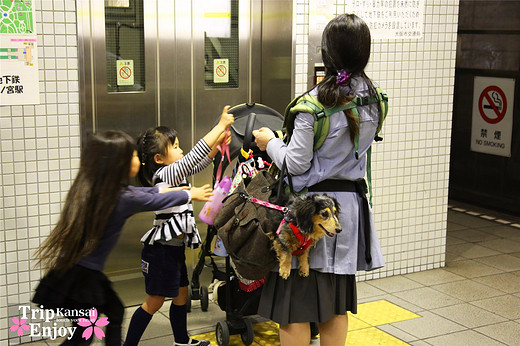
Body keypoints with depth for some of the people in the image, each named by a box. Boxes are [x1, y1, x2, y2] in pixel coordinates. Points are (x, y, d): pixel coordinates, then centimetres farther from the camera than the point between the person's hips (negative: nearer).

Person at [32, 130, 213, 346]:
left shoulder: (90, 188, 0)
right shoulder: (124, 199, -20)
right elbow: (157, 201, -3)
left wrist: (160, 189, 30)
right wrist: (191, 194, 15)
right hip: (81, 277, -8)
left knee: (115, 311, 22)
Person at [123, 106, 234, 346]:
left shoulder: (174, 173, 9)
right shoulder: (163, 174, -19)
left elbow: (200, 164, 17)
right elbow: (194, 157, -28)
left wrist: (218, 144, -1)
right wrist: (220, 125, -25)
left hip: (175, 248, 10)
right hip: (161, 250, -10)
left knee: (181, 295, 21)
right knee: (154, 301, 0)